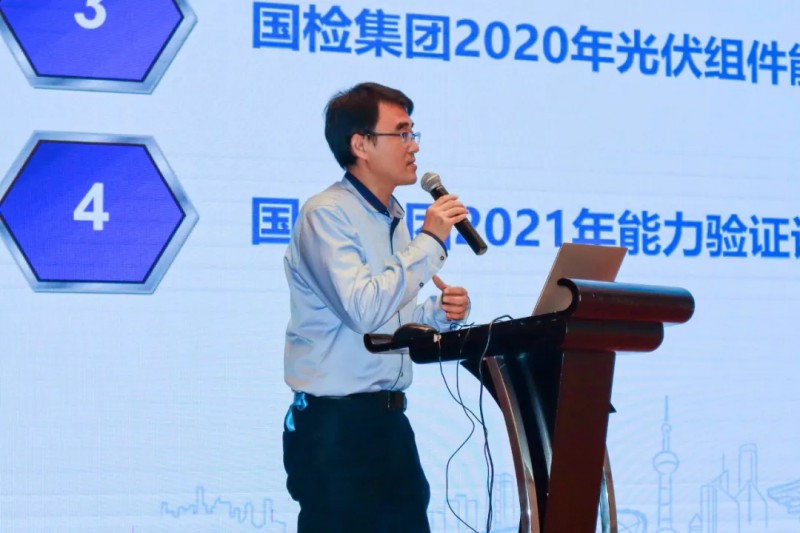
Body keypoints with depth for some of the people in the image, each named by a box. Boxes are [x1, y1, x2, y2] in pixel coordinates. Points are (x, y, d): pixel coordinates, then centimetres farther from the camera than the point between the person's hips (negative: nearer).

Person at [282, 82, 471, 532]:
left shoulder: (395, 219, 14)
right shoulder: (328, 214, -13)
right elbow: (364, 310, -25)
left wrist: (439, 314, 0)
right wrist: (431, 243, -19)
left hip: (388, 416, 8)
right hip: (335, 423, -8)